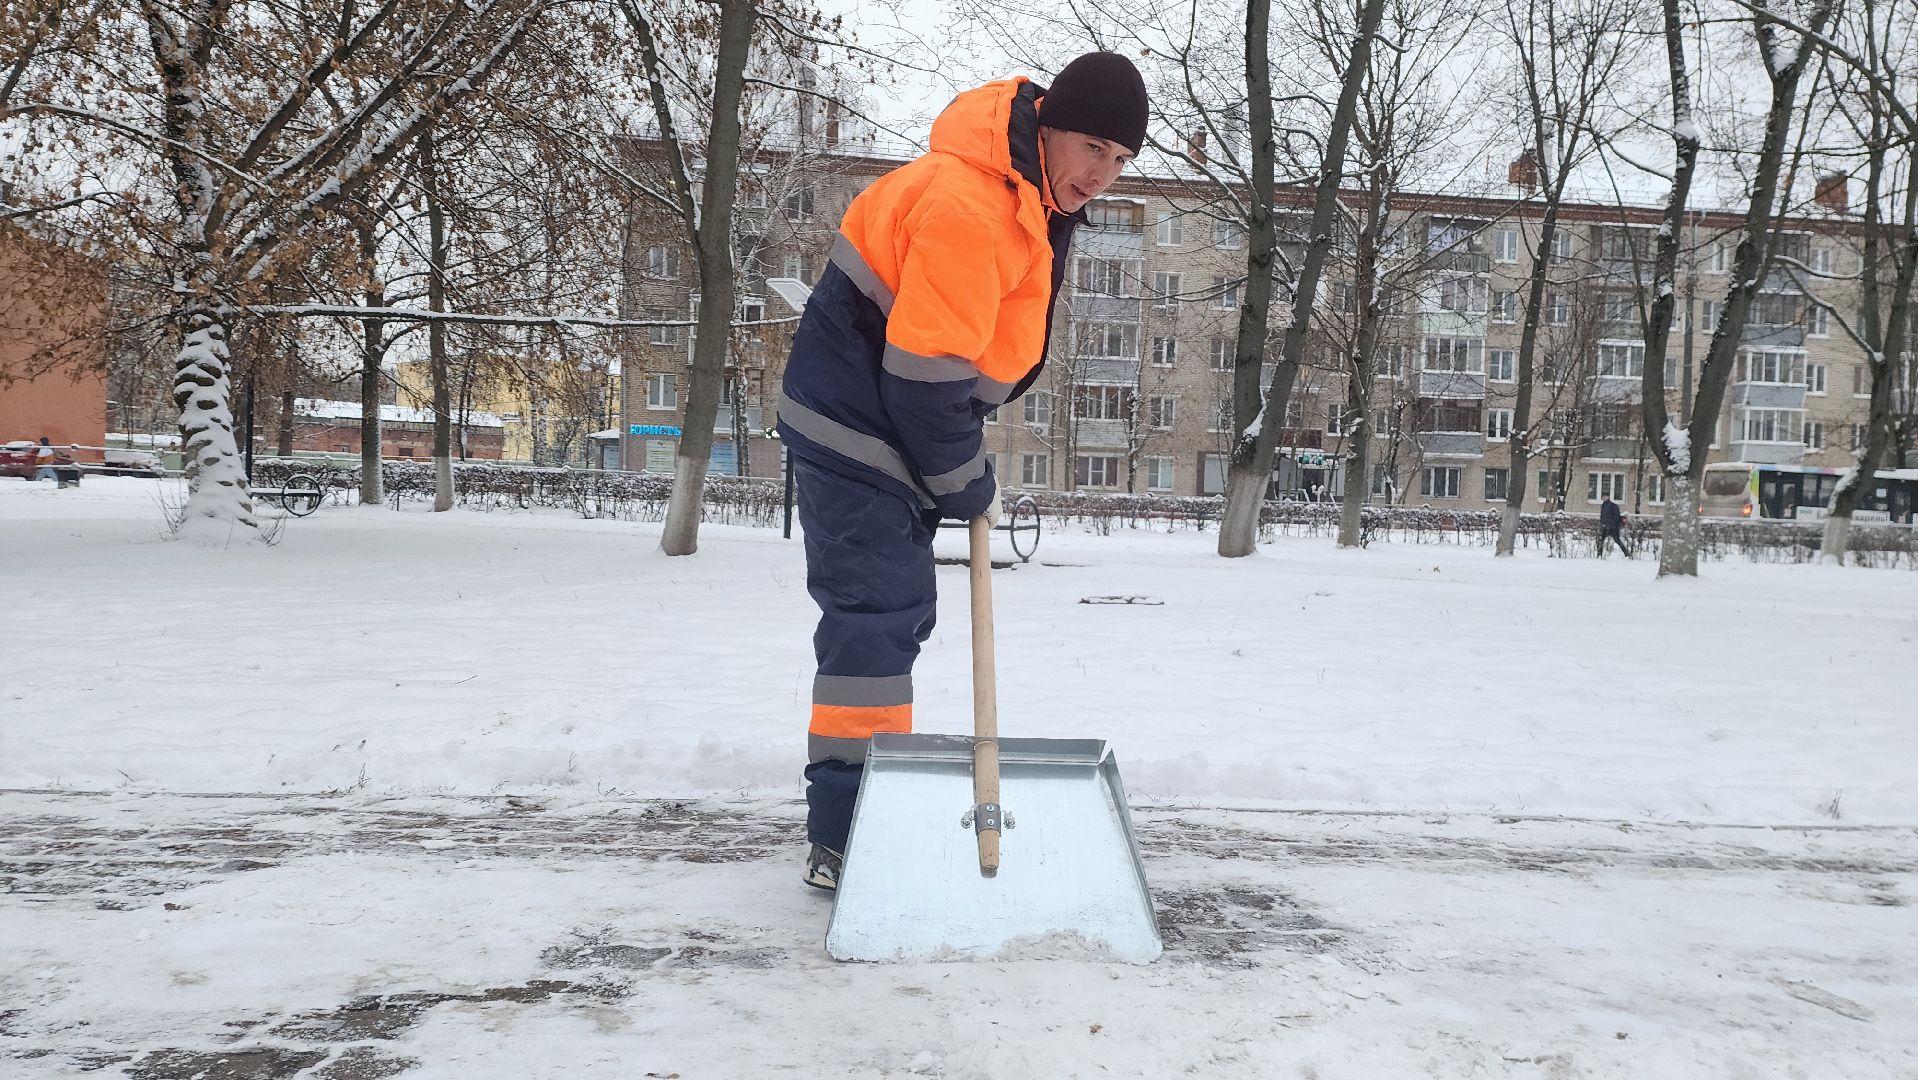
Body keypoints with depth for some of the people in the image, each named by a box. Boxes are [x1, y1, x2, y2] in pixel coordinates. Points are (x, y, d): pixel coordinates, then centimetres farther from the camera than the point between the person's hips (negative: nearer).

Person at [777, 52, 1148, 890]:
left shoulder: (1044, 193, 7)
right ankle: (841, 840, -10)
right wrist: (965, 485, -13)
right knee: (874, 611, -14)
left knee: (899, 612, 14)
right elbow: (924, 373, -26)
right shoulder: (968, 206, -26)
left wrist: (963, 464, 16)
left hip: (897, 416, 10)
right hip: (854, 418, -10)